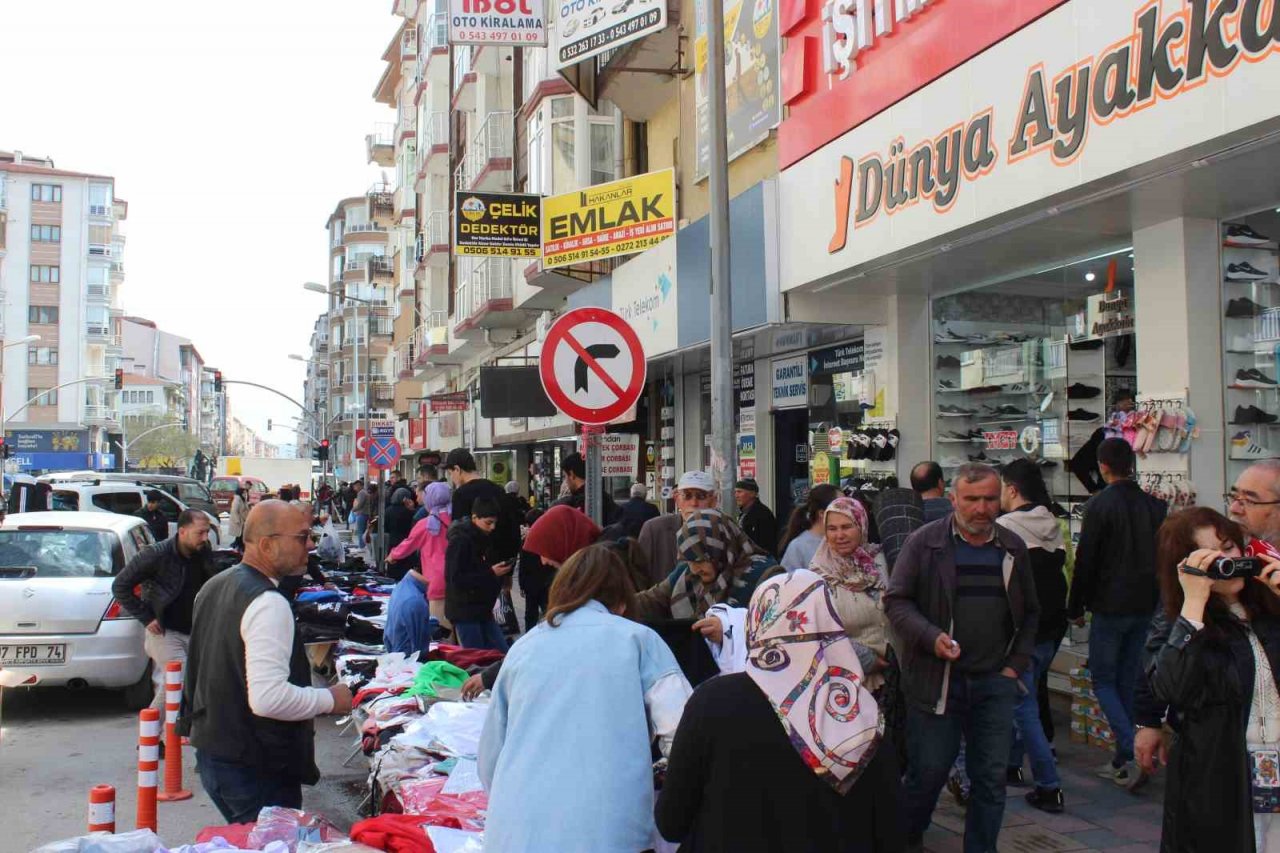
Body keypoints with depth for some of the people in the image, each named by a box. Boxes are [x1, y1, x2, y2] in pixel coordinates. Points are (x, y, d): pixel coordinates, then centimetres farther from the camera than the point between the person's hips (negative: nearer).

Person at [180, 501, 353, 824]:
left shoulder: (215, 587, 9)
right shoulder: (268, 604, -22)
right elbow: (268, 698, -30)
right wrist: (329, 699, -17)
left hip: (210, 751, 10)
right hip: (255, 768, -10)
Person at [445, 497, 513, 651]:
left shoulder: (483, 538, 11)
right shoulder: (459, 541, -15)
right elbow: (456, 579, -22)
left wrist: (500, 570, 4)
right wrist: (491, 573, -22)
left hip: (482, 609, 8)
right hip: (464, 610, -8)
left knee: (501, 652, 6)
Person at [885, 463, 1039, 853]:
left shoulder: (1013, 548, 8)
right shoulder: (925, 542, -4)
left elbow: (1029, 612, 18)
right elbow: (896, 600, -4)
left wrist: (1017, 663, 7)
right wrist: (931, 637, -19)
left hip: (994, 682, 3)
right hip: (935, 679, -3)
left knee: (991, 778, 6)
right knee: (927, 773, 5)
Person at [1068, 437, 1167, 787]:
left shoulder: (1100, 505, -13)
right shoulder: (1155, 503, 5)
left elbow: (1085, 561, -11)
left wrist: (1076, 607, -1)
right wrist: (1154, 597, 19)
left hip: (1110, 607, -6)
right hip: (1145, 607, 6)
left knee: (1104, 681, 4)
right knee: (1127, 682, 14)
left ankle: (1133, 754, -12)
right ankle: (1122, 762, 18)